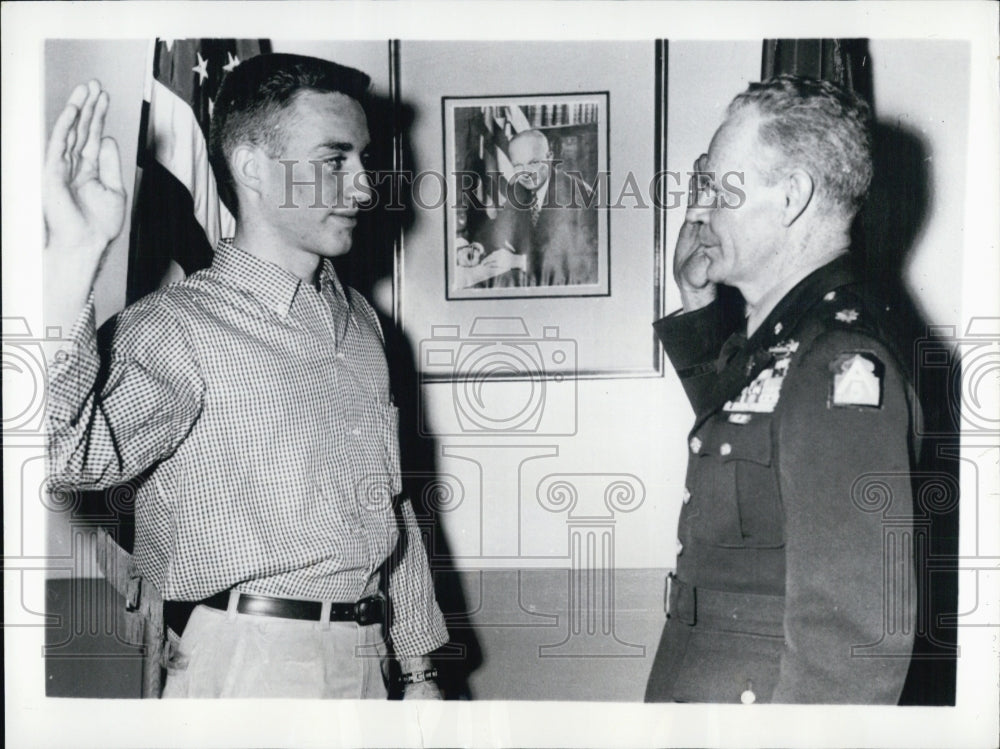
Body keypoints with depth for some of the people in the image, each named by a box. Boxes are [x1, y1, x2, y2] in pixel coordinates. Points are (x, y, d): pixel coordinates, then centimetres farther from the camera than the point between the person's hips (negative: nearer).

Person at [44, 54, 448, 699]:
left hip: (365, 654, 6)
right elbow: (66, 453, -31)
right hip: (252, 666, -6)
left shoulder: (358, 318, 8)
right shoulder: (179, 328, -12)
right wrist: (74, 256, -39)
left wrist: (419, 669, 15)